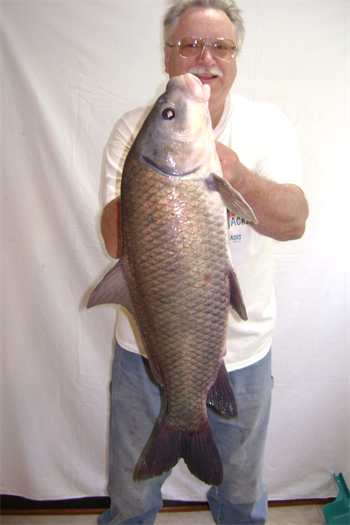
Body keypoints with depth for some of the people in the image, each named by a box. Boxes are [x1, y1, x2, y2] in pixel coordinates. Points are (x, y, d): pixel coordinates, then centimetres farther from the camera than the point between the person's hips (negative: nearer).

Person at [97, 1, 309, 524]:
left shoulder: (266, 123, -2)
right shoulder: (135, 128, -4)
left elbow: (294, 221, -14)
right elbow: (115, 241, -12)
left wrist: (237, 175, -32)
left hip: (241, 347, 1)